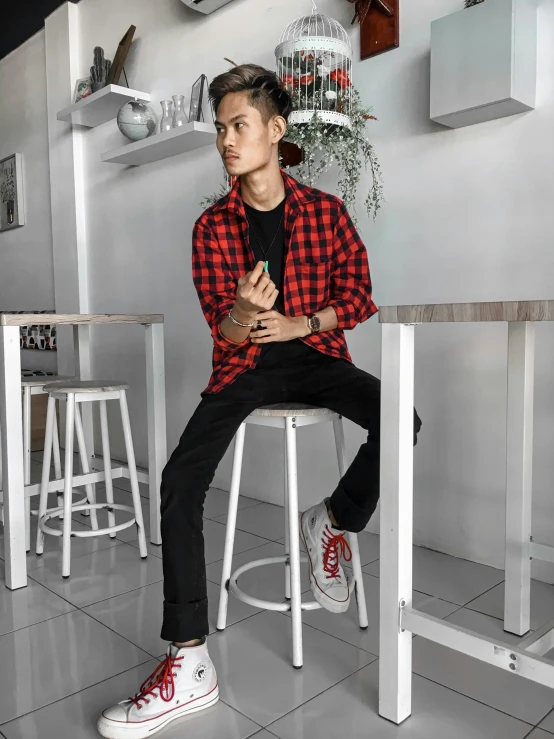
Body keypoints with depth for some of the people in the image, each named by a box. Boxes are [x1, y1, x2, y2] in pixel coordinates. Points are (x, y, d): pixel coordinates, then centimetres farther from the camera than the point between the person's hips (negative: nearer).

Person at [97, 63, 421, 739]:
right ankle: (189, 663, -15)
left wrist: (298, 323, -10)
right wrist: (244, 314, -27)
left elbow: (359, 297, 5)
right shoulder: (212, 225, 2)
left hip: (313, 353, 0)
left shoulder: (325, 210, 3)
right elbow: (224, 332, -2)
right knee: (179, 481, -21)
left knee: (401, 423, -28)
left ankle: (332, 522, 1)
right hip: (243, 364, 0)